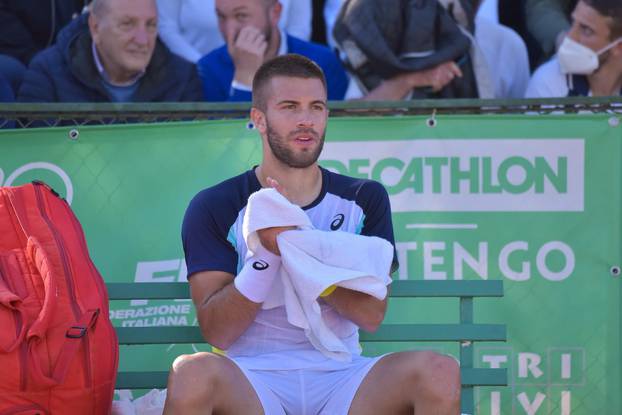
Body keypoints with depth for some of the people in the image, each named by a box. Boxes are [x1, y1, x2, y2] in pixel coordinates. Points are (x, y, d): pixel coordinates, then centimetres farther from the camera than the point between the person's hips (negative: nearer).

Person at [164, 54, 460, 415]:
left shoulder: (364, 199, 13)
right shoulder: (215, 207, 6)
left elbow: (371, 314, -1)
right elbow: (217, 331, -3)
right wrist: (266, 255, -18)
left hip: (339, 377, 2)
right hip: (253, 378, -2)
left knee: (439, 371, -28)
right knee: (194, 374, -38)